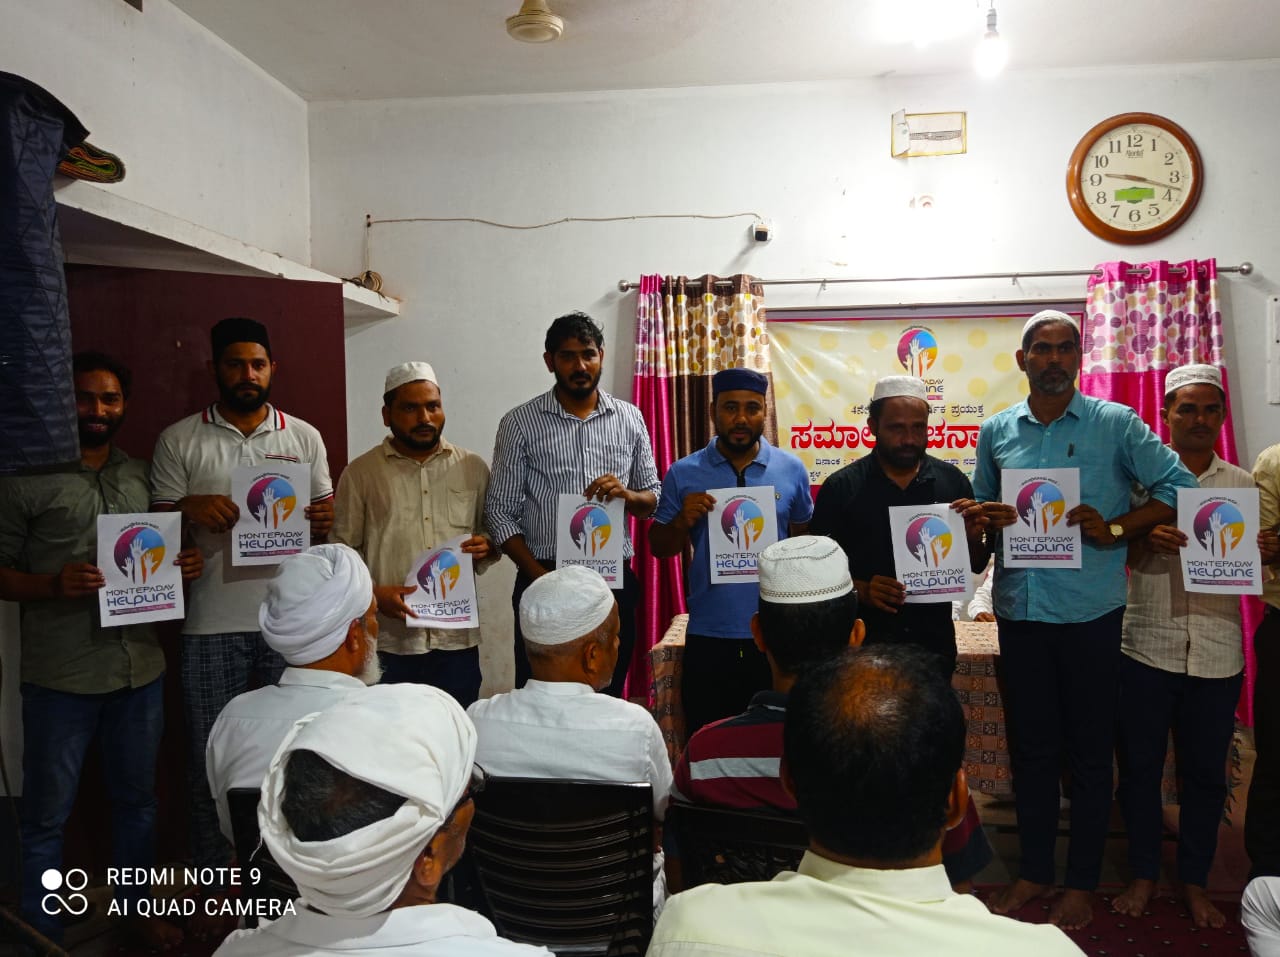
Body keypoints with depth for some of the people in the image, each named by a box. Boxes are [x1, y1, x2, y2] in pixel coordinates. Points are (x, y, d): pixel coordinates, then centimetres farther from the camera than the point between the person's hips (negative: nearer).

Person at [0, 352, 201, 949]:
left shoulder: (143, 476, 10)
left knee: (137, 799, 17)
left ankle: (137, 910, 36)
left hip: (141, 669, 4)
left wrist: (185, 566, -4)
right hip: (61, 677, -4)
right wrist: (52, 586, -23)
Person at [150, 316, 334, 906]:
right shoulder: (179, 441, 3)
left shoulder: (304, 437, 8)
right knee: (211, 759, 7)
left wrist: (322, 522, -12)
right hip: (212, 627, -1)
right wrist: (191, 508, -16)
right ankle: (215, 885, 24)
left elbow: (327, 517, 11)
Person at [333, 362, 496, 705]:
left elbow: (493, 534, 15)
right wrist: (373, 593, -14)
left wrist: (486, 547, -7)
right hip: (387, 642, -1)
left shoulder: (473, 467, 7)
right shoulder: (360, 474, 2)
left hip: (457, 638, 2)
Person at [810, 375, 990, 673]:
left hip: (935, 641, 2)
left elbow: (976, 566, 8)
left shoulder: (952, 481, 0)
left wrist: (973, 537, -12)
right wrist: (860, 590, -22)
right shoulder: (841, 487, -7)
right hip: (864, 642, -2)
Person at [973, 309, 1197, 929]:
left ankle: (1082, 883, 24)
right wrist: (987, 521, -8)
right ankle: (1034, 871, 29)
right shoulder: (996, 432, 7)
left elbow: (1180, 489, -3)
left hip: (1090, 611, -3)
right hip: (1019, 611, 3)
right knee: (1030, 748, 13)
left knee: (1089, 751, 8)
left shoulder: (1116, 424, -2)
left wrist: (1115, 528, -14)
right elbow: (980, 510, 15)